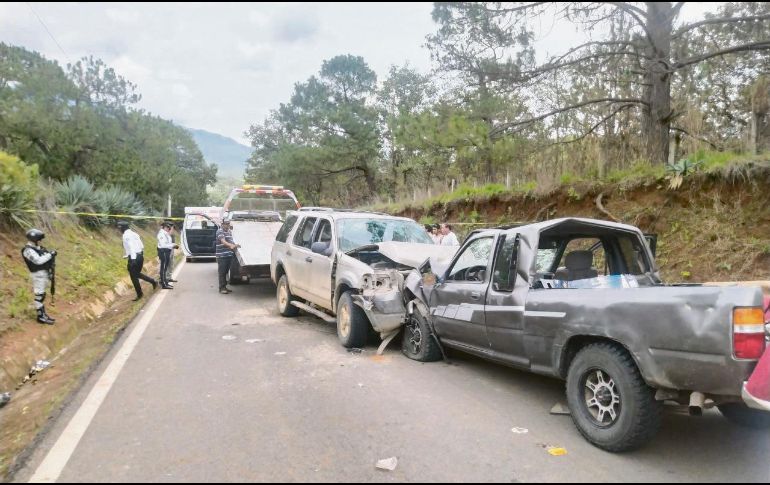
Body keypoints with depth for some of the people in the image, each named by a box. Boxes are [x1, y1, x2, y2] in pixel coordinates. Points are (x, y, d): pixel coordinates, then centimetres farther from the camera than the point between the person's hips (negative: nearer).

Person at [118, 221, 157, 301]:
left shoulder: (126, 235, -10)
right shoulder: (134, 234, 14)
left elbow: (131, 246, -23)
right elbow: (142, 246, 15)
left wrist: (133, 258, -29)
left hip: (134, 258, -8)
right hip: (140, 256, 8)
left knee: (134, 277, 4)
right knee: (137, 273, 24)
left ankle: (139, 294, 12)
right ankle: (153, 282, 15)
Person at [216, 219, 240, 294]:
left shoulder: (229, 232, 17)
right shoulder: (220, 232, -11)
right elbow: (223, 241, -25)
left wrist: (235, 245, 7)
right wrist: (231, 245, -39)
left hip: (229, 255, 8)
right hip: (222, 256, -8)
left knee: (226, 272, 14)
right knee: (222, 272, -3)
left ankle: (224, 287, 22)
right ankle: (221, 288, 2)